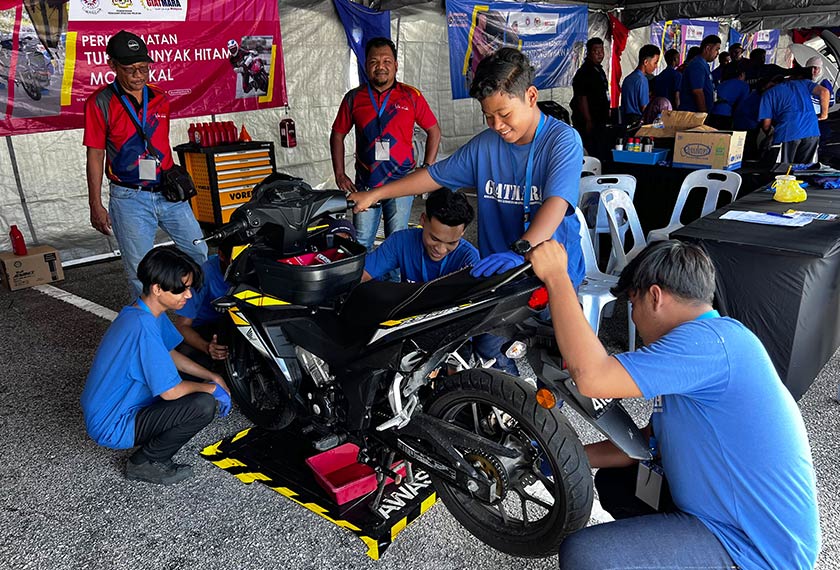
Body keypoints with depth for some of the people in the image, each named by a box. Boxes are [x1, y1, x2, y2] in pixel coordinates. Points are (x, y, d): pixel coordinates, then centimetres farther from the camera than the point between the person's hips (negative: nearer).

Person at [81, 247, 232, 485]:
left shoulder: (143, 311, 0)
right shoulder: (143, 327, -30)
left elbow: (170, 354, 14)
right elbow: (171, 392, -27)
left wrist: (212, 376, 6)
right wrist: (212, 389, -10)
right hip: (112, 427, -9)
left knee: (198, 380, 14)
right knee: (204, 405, -24)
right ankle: (144, 463, -4)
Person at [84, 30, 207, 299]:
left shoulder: (160, 97, 9)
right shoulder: (100, 102, -5)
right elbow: (95, 156, -3)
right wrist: (95, 205, -5)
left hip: (169, 193, 4)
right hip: (130, 199, -4)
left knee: (200, 255, 8)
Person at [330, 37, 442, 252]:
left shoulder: (411, 96, 0)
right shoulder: (353, 98, 4)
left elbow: (434, 131, 6)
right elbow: (337, 135, 12)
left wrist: (426, 169, -1)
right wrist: (339, 174, 5)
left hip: (401, 181, -1)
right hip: (365, 183, 1)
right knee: (361, 243, 5)